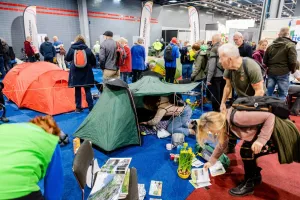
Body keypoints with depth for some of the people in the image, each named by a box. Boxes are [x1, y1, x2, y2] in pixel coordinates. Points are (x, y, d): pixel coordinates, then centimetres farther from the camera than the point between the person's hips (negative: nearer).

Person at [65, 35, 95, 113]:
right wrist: (90, 66, 18)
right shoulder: (88, 49, -5)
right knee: (87, 90, 4)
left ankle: (78, 108, 15)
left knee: (77, 90, 9)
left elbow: (67, 59, 9)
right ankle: (91, 108, 4)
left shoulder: (72, 49, -2)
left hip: (75, 73, 1)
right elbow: (93, 61, 0)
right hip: (86, 73, -1)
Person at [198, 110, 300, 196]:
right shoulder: (225, 126, -3)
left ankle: (249, 185, 5)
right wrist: (211, 161, 20)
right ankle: (255, 177, 26)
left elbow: (270, 116, -28)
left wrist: (261, 140, -32)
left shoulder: (236, 118, -33)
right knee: (246, 152, 4)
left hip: (279, 133, -8)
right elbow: (222, 145, 14)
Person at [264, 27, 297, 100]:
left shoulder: (271, 46, 11)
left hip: (271, 72, 5)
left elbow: (265, 61, 12)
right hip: (283, 73, -5)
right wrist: (292, 70, 6)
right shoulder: (290, 45, -7)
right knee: (283, 95, 3)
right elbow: (293, 61, -12)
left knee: (269, 94, 10)